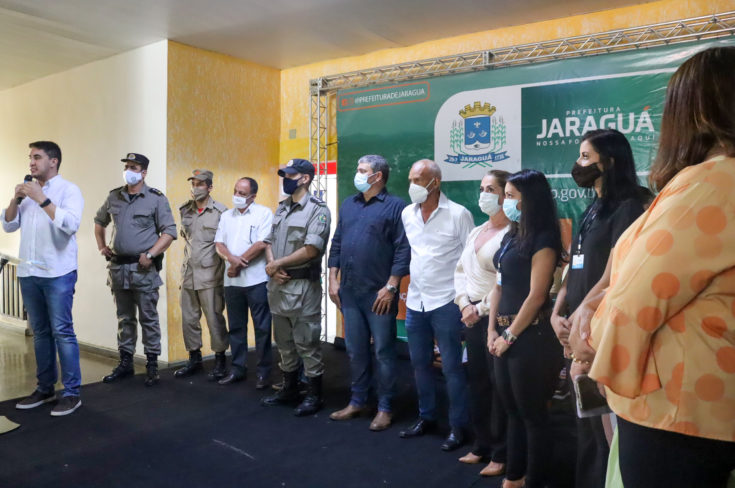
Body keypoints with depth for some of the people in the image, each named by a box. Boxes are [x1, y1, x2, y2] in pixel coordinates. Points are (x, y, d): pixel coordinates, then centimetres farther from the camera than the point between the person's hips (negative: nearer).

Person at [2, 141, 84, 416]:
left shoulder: (68, 190, -3)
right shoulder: (28, 191, 16)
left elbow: (71, 224, -18)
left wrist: (41, 199, -18)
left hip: (57, 273, -6)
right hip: (28, 272, 6)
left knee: (62, 331, -5)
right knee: (40, 332, 12)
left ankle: (72, 393, 2)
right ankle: (45, 388, 22)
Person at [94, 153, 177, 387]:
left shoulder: (156, 199, -5)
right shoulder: (114, 197, 10)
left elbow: (169, 232, -8)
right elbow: (99, 221, 26)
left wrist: (150, 255, -16)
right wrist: (102, 246, 15)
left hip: (143, 268, -5)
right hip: (118, 267, 5)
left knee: (148, 318, 1)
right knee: (124, 318, 14)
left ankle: (152, 365, 10)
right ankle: (125, 363, 24)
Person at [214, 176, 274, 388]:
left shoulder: (264, 213, -3)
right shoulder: (226, 216, 15)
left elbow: (262, 244, -13)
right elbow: (219, 244, 8)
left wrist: (240, 263, -9)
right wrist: (232, 259, -13)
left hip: (256, 279, -5)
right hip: (232, 280, 6)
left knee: (262, 327, 1)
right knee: (236, 327, 12)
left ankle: (263, 372, 10)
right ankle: (238, 369, 23)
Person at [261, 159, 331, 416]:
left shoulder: (318, 209, -10)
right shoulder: (282, 208, 15)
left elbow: (310, 250, -19)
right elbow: (269, 241, 14)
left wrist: (278, 264, -12)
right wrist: (271, 264, -6)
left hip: (302, 285, -8)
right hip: (277, 283, 8)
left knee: (307, 342, 0)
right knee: (284, 341, 16)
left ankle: (314, 395, 12)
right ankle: (289, 389, 31)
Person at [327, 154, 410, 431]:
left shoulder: (395, 206, -6)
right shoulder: (348, 205, 14)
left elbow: (403, 250, -11)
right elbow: (337, 244, 15)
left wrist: (391, 287, -15)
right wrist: (333, 280, 9)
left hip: (379, 294, -6)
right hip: (349, 293, 6)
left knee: (383, 352, 5)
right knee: (355, 351, 15)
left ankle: (385, 408, 18)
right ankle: (357, 401, 29)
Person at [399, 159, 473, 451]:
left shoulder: (458, 214, -10)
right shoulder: (407, 214, 6)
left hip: (446, 303, -5)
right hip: (414, 302, 6)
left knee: (451, 367, 3)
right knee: (420, 363, 15)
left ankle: (458, 426, 18)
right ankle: (426, 417, 32)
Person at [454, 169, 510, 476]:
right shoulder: (476, 232, 15)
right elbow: (460, 271, 15)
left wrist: (481, 310, -13)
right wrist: (464, 304, 0)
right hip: (471, 316, 8)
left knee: (499, 384, 2)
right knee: (477, 381, 14)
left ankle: (501, 454, 16)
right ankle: (482, 445, 29)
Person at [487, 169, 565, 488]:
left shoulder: (543, 239, -12)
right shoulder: (510, 237, 12)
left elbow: (536, 295, -17)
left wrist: (509, 335, -12)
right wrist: (493, 329, 4)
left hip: (530, 338, -8)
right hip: (505, 336, 8)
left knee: (532, 412, 5)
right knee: (512, 408, 17)